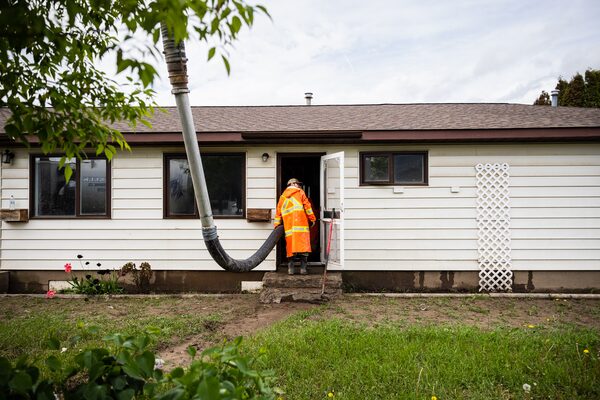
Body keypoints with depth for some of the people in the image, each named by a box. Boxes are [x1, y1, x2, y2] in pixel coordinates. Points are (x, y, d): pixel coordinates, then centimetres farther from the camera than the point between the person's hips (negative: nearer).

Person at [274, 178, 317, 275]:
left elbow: (278, 213, 18)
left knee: (291, 247, 7)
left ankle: (291, 268, 3)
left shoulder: (282, 196, 20)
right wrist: (312, 219, 7)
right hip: (301, 224, -4)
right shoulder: (300, 192, 8)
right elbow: (307, 206, 0)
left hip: (288, 226, 4)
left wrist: (276, 228, 19)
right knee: (303, 246, -2)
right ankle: (303, 268, -3)